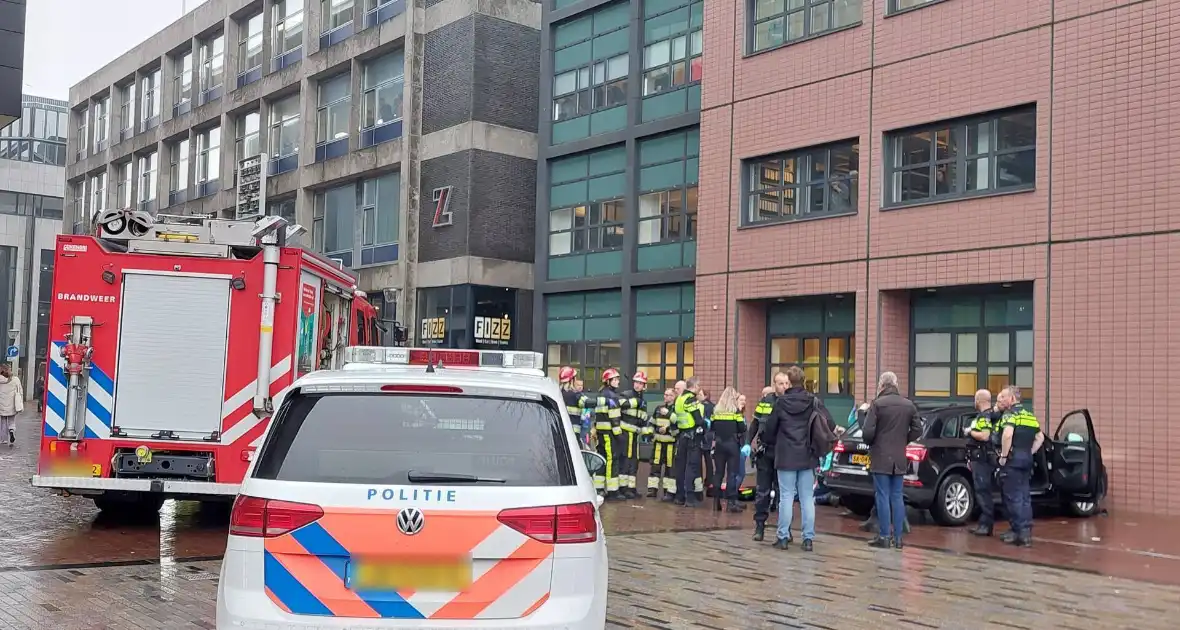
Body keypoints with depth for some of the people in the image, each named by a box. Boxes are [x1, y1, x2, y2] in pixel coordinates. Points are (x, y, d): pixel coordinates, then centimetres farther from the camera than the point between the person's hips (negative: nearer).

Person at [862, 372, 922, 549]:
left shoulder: (877, 404, -11)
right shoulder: (909, 405, 6)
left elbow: (868, 431, -16)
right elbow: (917, 430, 6)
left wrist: (870, 443, 4)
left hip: (881, 458, -5)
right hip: (900, 458, 5)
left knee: (883, 497, -1)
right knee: (897, 498, 10)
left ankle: (884, 536, 1)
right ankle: (898, 537, 12)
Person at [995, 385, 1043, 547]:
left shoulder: (1010, 414, -9)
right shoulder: (1030, 415, 18)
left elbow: (1007, 434, -27)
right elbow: (1040, 437, 25)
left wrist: (1003, 455, -18)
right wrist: (1030, 453, 18)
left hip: (1012, 460, -8)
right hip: (1026, 460, 8)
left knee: (1013, 497, -5)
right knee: (1024, 496, 12)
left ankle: (1020, 532, -8)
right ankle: (1026, 531, 15)